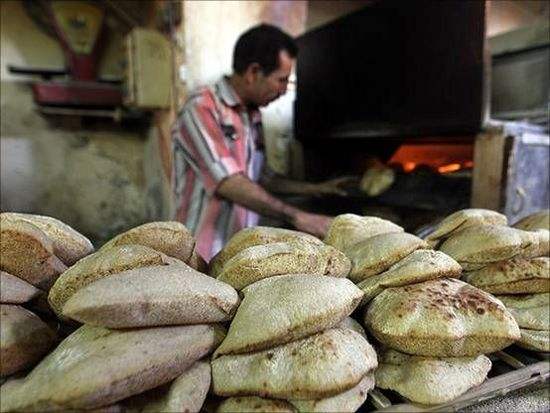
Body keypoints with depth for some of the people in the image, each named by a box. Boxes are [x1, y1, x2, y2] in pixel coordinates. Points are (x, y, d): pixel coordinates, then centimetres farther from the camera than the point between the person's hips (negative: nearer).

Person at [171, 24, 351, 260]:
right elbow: (227, 184, -25)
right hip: (202, 259, -7)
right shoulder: (201, 108, -15)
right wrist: (295, 216, -24)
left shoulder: (253, 117, 8)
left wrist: (316, 189, 14)